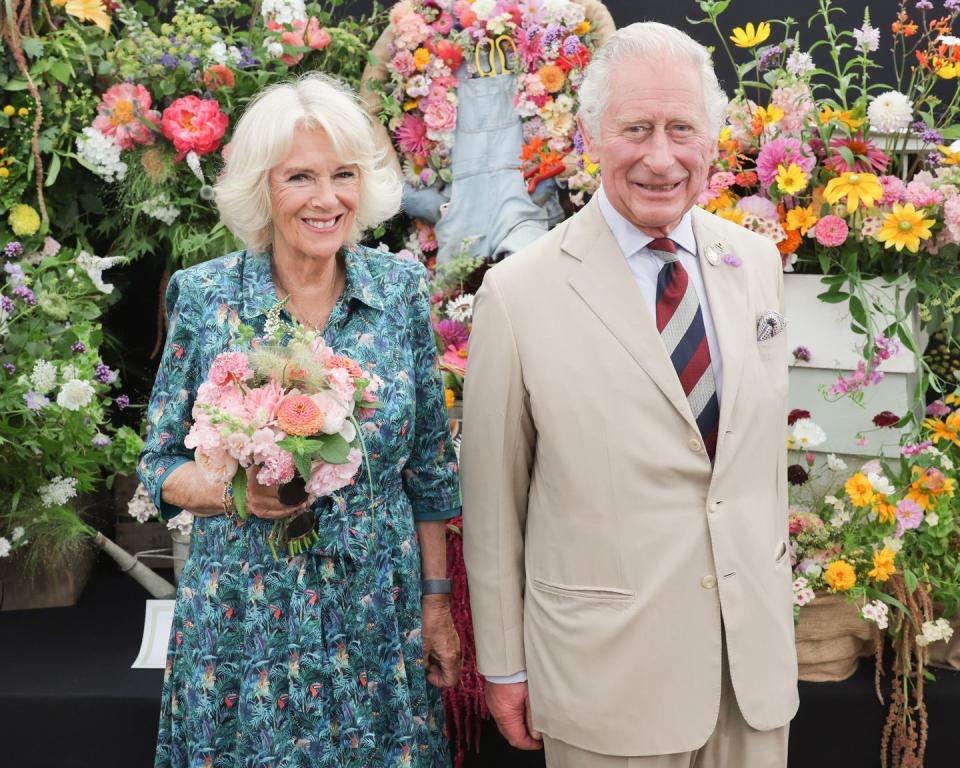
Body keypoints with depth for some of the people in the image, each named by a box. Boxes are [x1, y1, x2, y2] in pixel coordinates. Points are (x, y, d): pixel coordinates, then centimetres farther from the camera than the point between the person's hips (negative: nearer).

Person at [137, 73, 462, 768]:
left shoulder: (402, 289, -3)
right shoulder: (205, 297, -7)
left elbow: (429, 466, 4)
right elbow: (161, 463, 0)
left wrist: (438, 603, 5)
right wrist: (233, 492, -20)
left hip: (378, 623, 1)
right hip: (243, 625, -1)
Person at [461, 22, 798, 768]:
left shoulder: (757, 261, 1)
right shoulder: (520, 293, -13)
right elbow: (492, 501, -6)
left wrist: (774, 582, 15)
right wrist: (504, 666, -1)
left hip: (757, 653, 4)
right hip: (607, 670, -4)